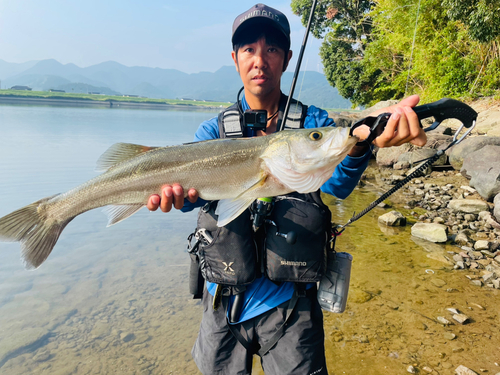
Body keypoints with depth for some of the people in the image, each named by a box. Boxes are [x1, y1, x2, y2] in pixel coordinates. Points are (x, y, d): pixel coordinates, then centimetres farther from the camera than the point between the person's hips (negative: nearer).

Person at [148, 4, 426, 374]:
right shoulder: (214, 130, 0)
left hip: (289, 301, -1)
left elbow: (334, 182, -22)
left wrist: (360, 139, -44)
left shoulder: (313, 123, -3)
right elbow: (195, 182, -18)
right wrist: (177, 190, -42)